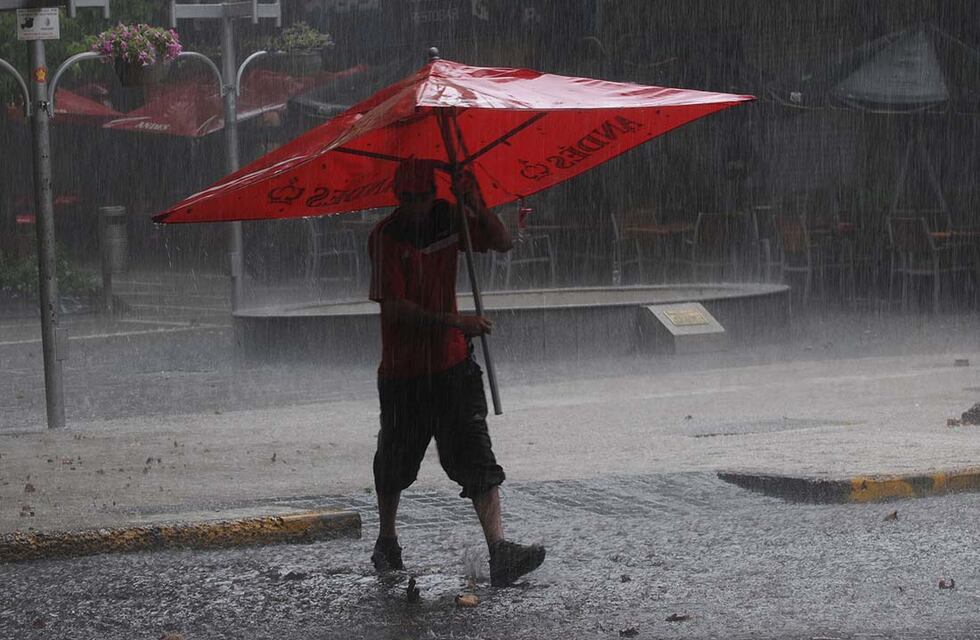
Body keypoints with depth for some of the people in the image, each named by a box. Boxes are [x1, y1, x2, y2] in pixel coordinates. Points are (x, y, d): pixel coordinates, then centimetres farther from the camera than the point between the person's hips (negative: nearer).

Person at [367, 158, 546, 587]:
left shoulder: (448, 218, 2)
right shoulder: (386, 236, -12)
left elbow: (502, 244, 9)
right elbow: (395, 307, -19)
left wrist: (478, 208, -11)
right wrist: (455, 322, -29)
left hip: (452, 363, 3)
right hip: (403, 370, -2)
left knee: (477, 457, -10)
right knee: (395, 461, 12)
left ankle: (499, 551, -19)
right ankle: (387, 543, 34)